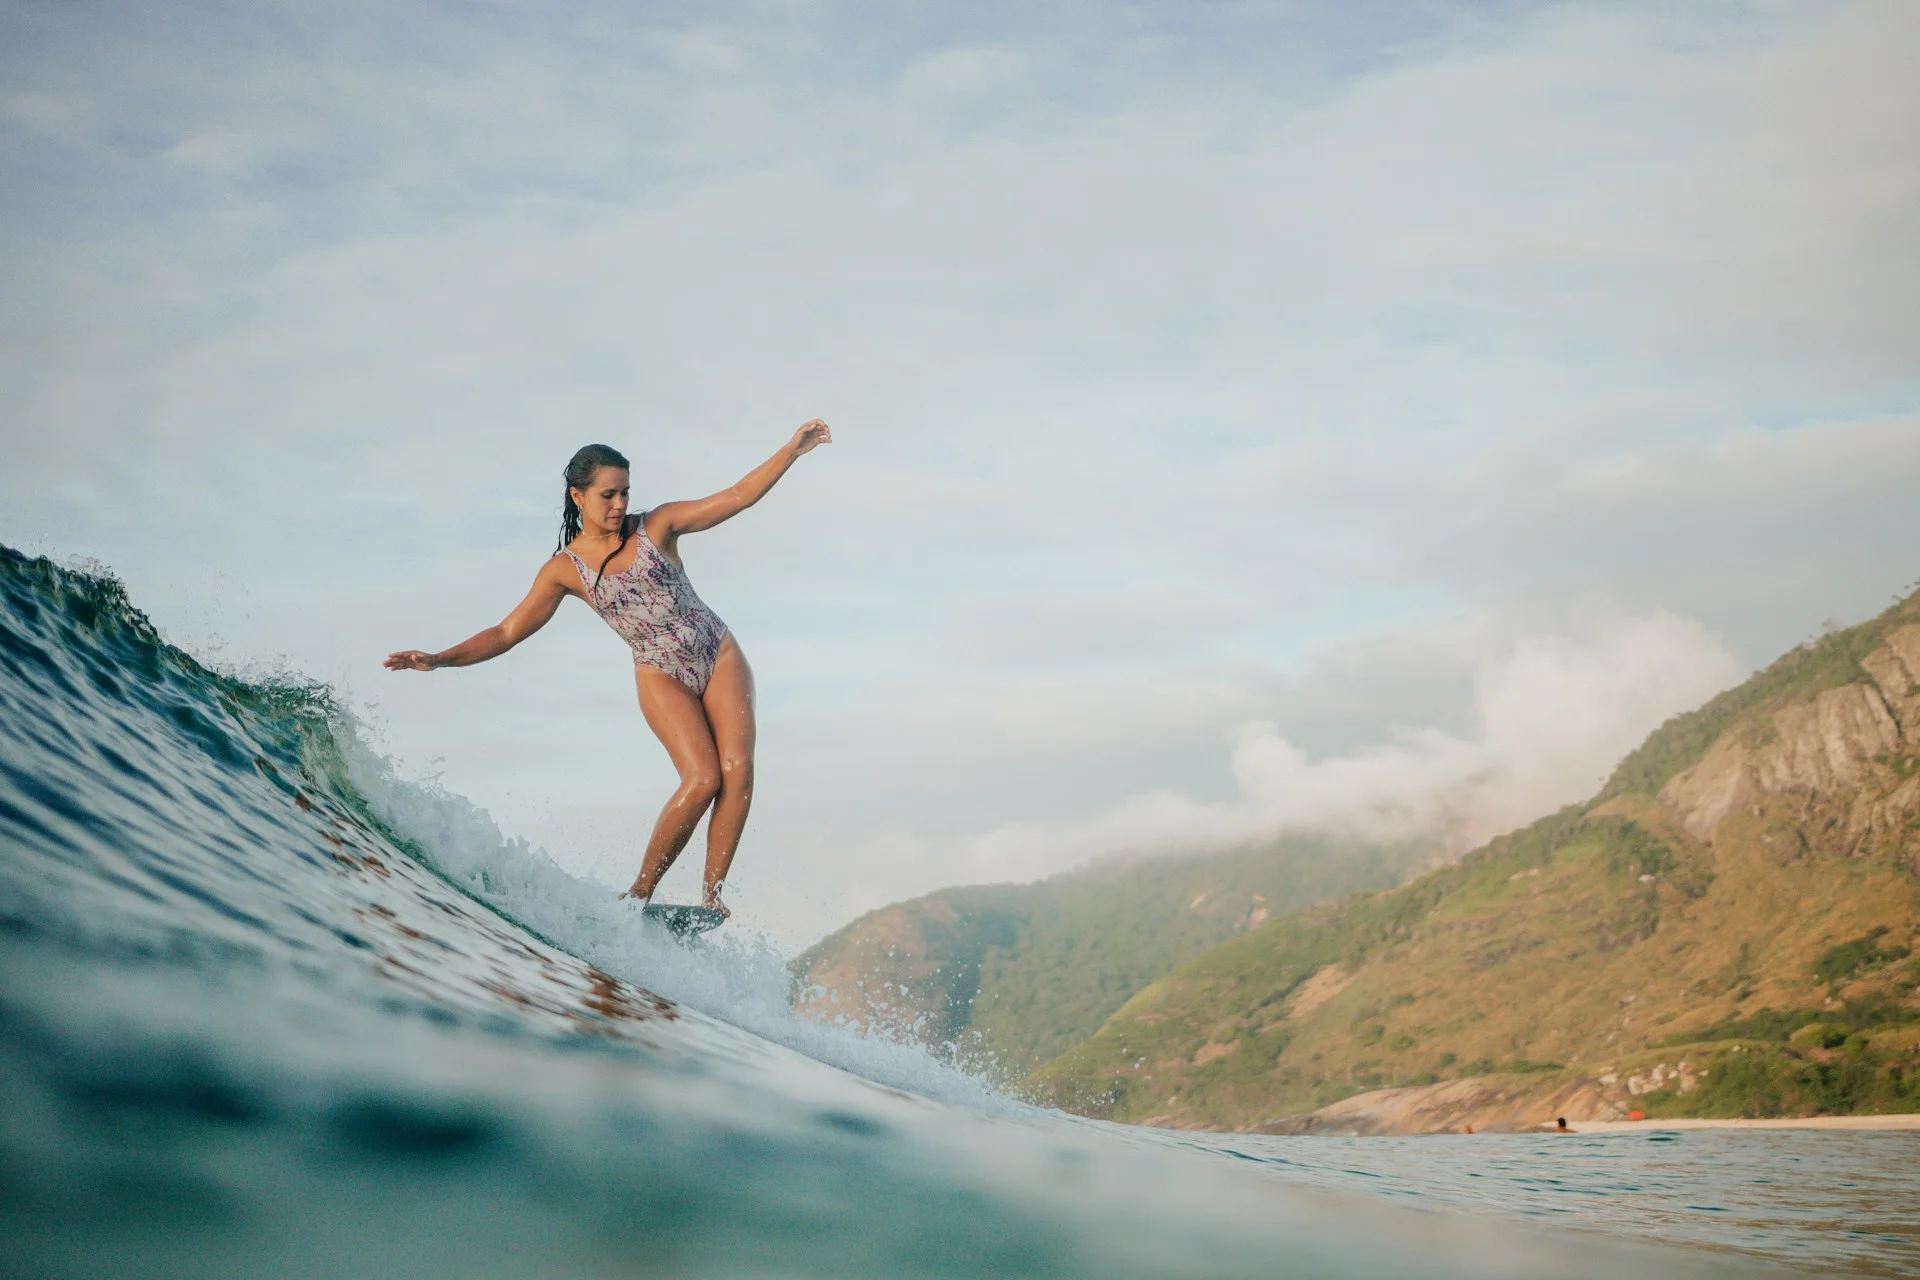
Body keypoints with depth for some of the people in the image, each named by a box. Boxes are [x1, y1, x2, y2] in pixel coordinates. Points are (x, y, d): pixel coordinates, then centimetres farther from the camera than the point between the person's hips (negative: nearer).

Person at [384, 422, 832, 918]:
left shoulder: (657, 526, 0)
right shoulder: (564, 570, -2)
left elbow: (738, 497, 0)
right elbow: (508, 632, -1)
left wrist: (792, 450, -7)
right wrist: (440, 658, -12)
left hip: (720, 656, 2)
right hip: (662, 677, -2)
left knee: (738, 769, -17)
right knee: (703, 777, -22)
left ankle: (712, 895, -14)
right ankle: (640, 892, -10)